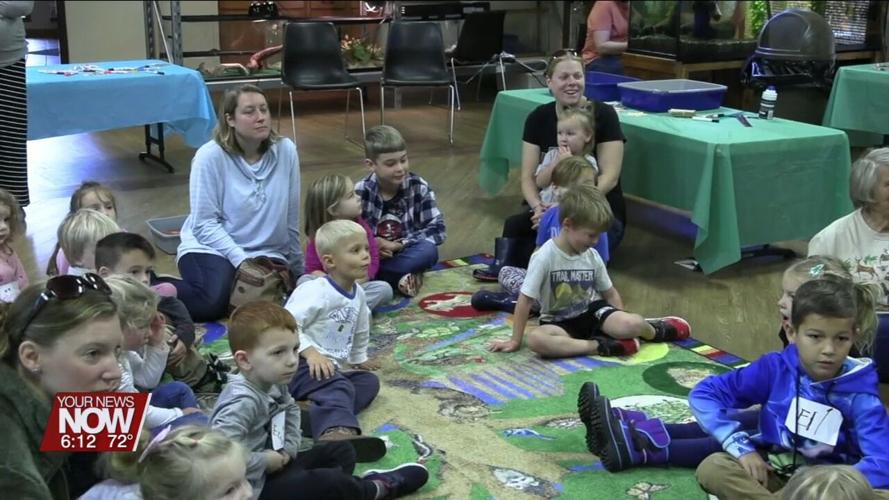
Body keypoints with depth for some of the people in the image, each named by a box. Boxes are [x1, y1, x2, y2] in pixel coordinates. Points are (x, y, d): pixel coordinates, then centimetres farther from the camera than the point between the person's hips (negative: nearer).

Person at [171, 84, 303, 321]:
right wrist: (242, 261, -22)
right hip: (211, 246, -2)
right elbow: (205, 224, -12)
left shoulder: (286, 150, -4)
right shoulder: (210, 156, -12)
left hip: (267, 252, 3)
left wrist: (298, 269, 12)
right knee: (212, 302, -32)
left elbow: (291, 218, 4)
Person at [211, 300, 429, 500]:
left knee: (341, 451, 14)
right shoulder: (243, 402, -29)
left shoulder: (272, 384, -1)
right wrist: (265, 461, -25)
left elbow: (290, 408, 23)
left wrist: (288, 448, 5)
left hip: (273, 469, 10)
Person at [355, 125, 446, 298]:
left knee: (428, 251, -33)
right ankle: (402, 278, -24)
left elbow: (437, 230, -13)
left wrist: (398, 244, -21)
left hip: (404, 254, 0)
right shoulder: (360, 193, -11)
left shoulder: (419, 187, -9)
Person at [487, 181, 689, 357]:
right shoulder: (545, 256, -18)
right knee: (536, 340, -37)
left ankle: (653, 329, 9)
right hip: (560, 321, -3)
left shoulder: (593, 256, -3)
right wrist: (515, 340, -15)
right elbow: (525, 300, -16)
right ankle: (599, 346, -32)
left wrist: (622, 321, 2)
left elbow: (610, 293, 11)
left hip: (592, 311, 3)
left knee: (633, 324, -26)